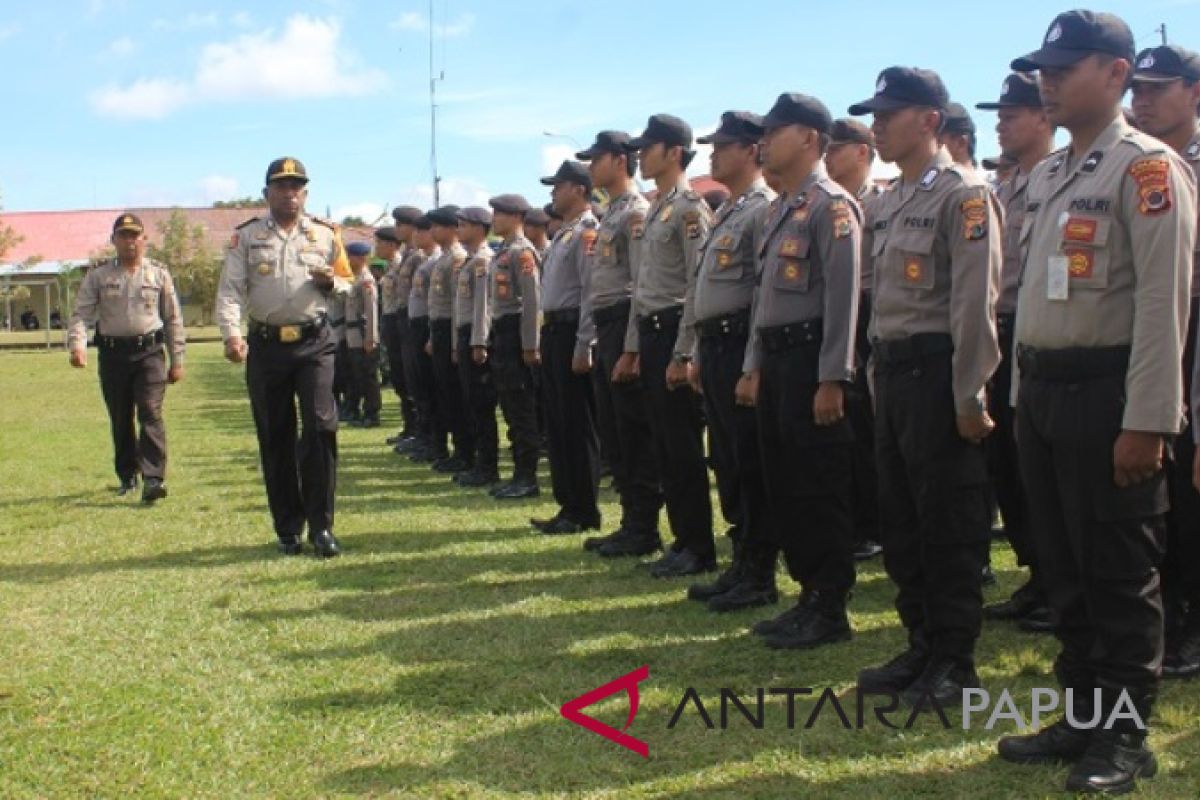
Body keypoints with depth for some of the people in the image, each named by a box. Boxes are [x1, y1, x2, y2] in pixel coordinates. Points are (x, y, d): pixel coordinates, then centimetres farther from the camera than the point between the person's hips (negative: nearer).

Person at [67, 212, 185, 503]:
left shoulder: (159, 274, 7)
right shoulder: (98, 276, 6)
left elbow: (173, 320, 9)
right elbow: (81, 314, -2)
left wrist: (176, 360, 7)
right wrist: (77, 345, -20)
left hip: (149, 352, -1)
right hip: (113, 355, 2)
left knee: (150, 413, -14)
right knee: (120, 419, 10)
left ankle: (153, 478, -19)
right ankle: (127, 476, 24)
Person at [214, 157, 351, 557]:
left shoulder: (325, 234, 8)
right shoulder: (246, 236, 4)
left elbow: (346, 283, 18)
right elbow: (230, 290, -5)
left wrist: (331, 282, -7)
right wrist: (232, 335, -22)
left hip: (314, 342, 0)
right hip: (266, 345, 0)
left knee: (320, 426, -12)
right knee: (274, 438, 6)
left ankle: (321, 526, -4)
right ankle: (288, 529, 17)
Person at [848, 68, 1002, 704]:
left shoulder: (963, 193, -10)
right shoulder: (887, 203, 15)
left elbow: (975, 302, -15)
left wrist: (969, 397, -18)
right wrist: (880, 376, 15)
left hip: (936, 372, -8)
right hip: (892, 370, 8)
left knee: (949, 524, 0)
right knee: (900, 518, 12)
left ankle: (954, 663, 11)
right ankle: (921, 645, 24)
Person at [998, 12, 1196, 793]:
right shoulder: (1046, 175, 16)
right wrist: (1025, 395, 16)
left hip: (1105, 394, -8)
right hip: (1043, 391, 8)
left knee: (1120, 575, 1)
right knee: (1065, 567, 14)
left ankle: (1126, 735, 13)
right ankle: (1083, 714, 26)